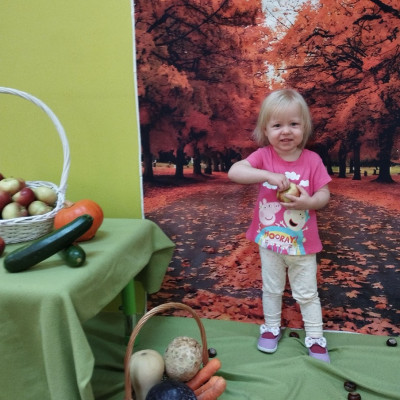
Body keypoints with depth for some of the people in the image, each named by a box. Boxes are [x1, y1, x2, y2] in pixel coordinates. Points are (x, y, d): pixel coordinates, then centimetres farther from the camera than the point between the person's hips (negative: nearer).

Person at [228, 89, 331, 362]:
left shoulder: (312, 160, -11)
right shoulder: (264, 156, -13)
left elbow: (324, 194, -7)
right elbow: (233, 172, -28)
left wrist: (309, 202, -28)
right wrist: (269, 175, -38)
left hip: (302, 242, 0)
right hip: (270, 239, 1)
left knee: (307, 293, 14)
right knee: (272, 289, 20)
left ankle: (315, 337, 32)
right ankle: (271, 327, 41)